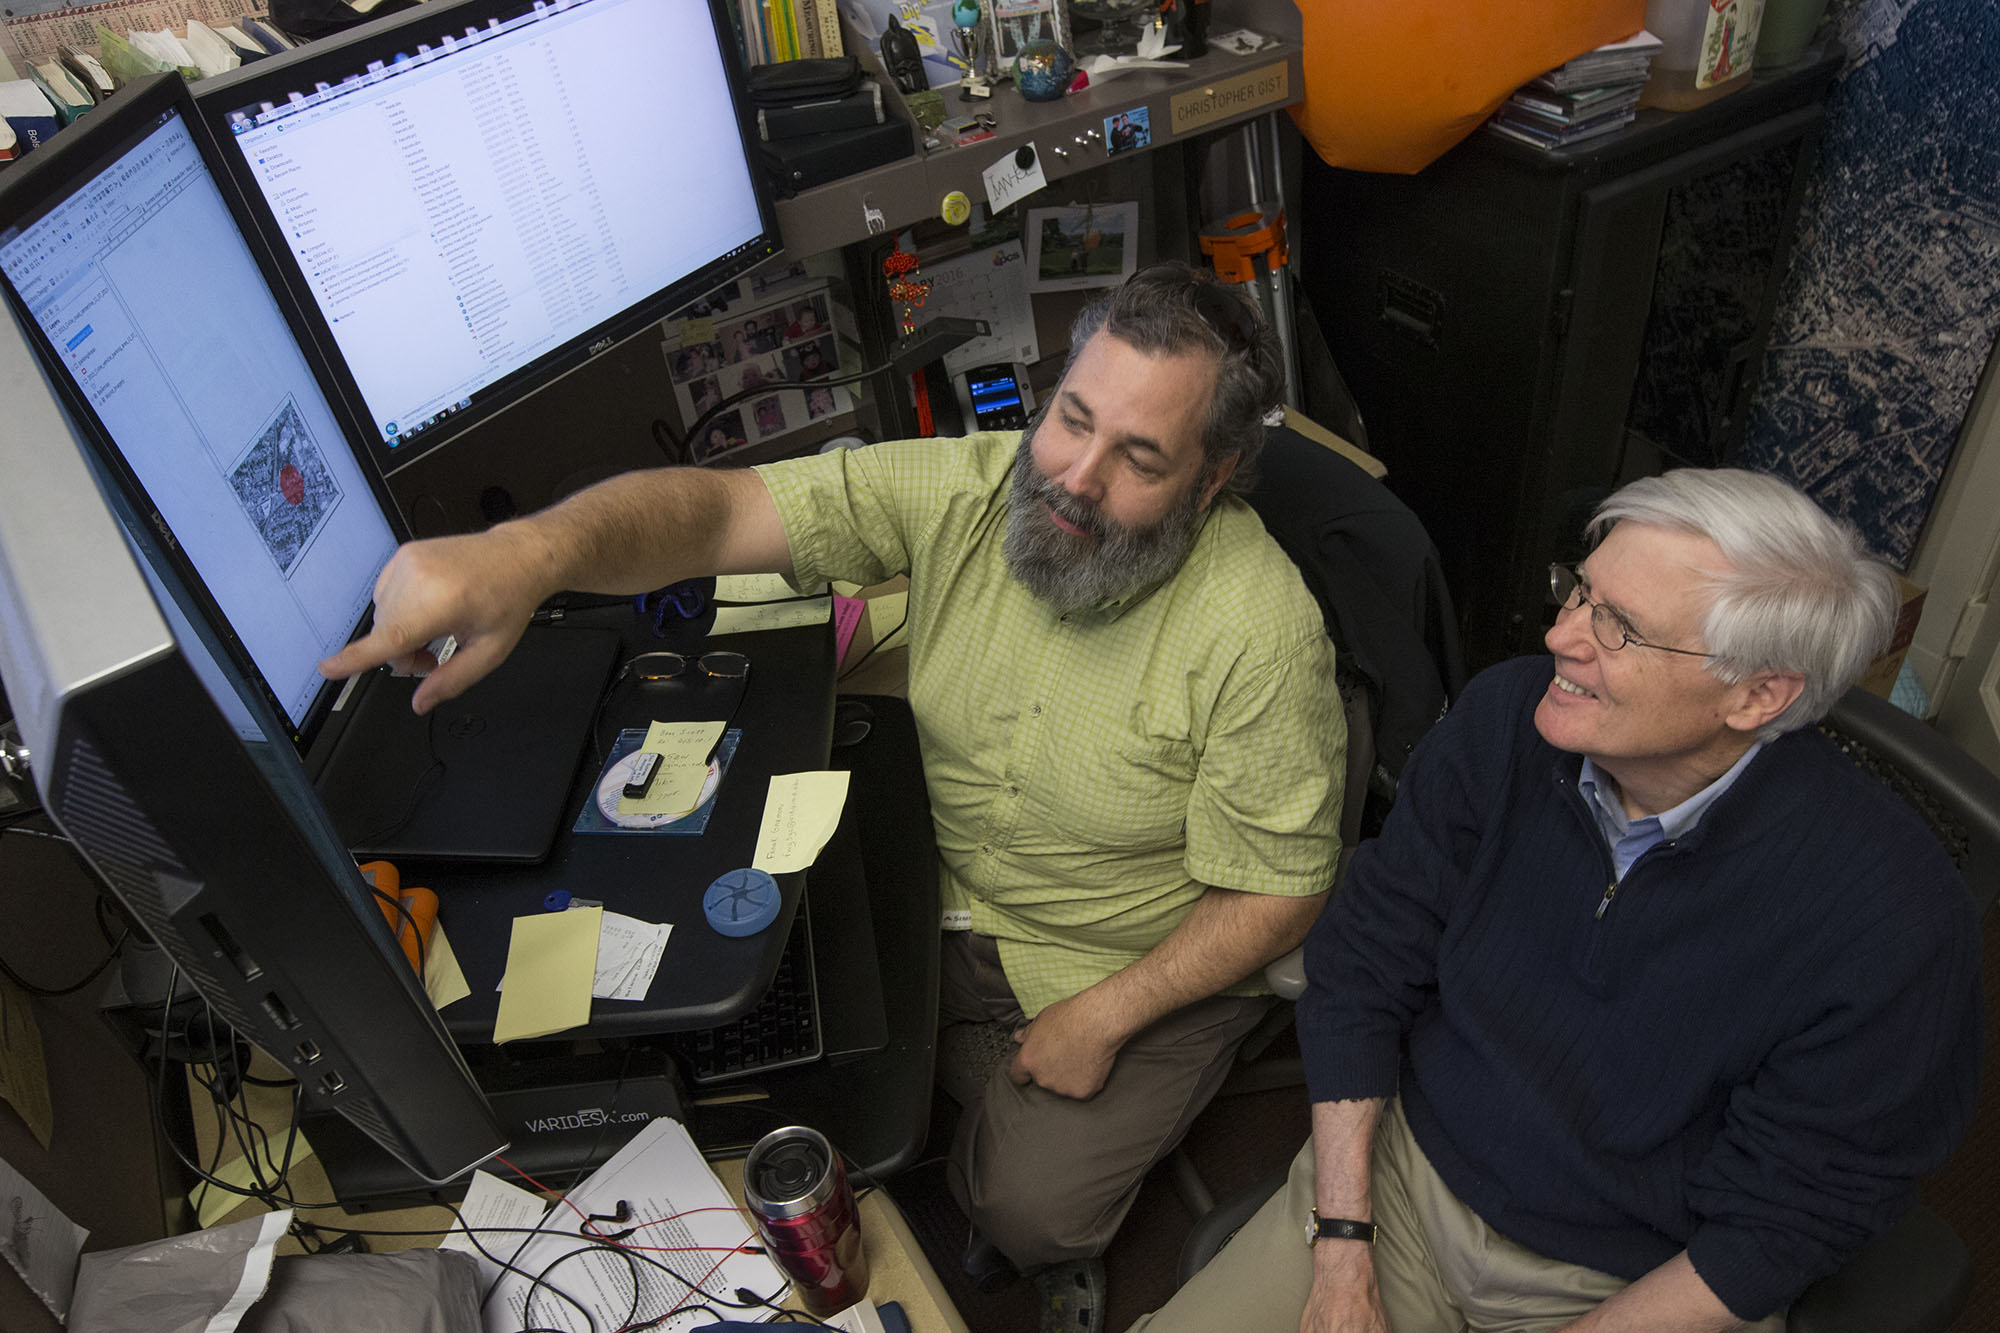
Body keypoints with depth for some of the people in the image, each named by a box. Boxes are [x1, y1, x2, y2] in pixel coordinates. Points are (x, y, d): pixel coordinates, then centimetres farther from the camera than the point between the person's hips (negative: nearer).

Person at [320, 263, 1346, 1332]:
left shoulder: (1259, 631, -27)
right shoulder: (966, 489, -18)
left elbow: (1276, 892, -17)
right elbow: (717, 509, -27)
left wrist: (1102, 1019, -18)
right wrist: (530, 549, -47)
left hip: (1156, 969, -4)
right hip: (956, 908, 4)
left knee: (1027, 1207, -10)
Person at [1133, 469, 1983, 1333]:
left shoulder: (1890, 917, -23)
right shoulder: (1505, 719, -13)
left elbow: (1782, 1226, -14)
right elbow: (1361, 966, -6)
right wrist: (1341, 1255, -9)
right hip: (1403, 1172, 2)